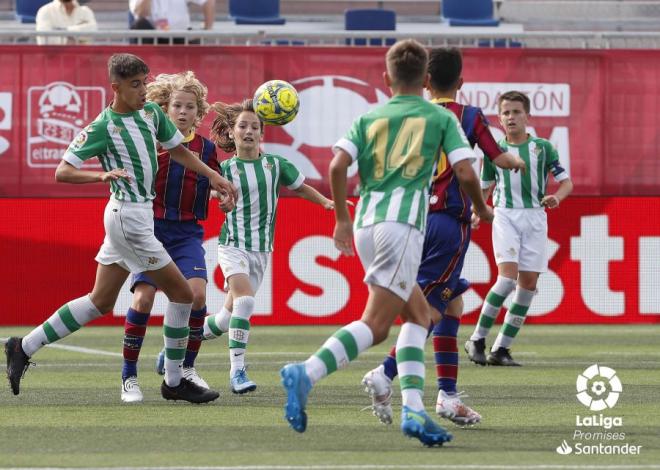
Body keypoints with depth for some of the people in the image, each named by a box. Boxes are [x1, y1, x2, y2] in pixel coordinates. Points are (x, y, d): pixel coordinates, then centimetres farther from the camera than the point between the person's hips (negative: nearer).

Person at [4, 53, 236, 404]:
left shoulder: (151, 113, 7)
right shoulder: (103, 127, -15)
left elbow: (177, 149, 22)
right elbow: (62, 171, -15)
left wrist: (212, 175, 15)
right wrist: (103, 175, -31)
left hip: (138, 214, 8)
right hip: (129, 216, -8)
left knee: (100, 301, 13)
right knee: (181, 293, -4)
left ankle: (24, 348, 16)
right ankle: (174, 382, 6)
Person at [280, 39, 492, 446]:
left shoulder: (369, 118, 18)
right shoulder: (441, 118, 11)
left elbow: (338, 166, 4)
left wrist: (342, 219, 15)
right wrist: (482, 209, 23)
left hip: (366, 222, 5)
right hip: (403, 220, -5)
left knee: (419, 314, 18)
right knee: (376, 324, -12)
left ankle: (414, 409, 5)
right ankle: (307, 374, -33)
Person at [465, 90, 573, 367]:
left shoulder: (543, 147, 5)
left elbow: (567, 182, 7)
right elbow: (484, 188, 17)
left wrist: (556, 197, -15)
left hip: (535, 218, 2)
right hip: (505, 216, -2)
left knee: (528, 283, -2)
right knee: (508, 276, -19)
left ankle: (501, 349, 6)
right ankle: (477, 340, -9)